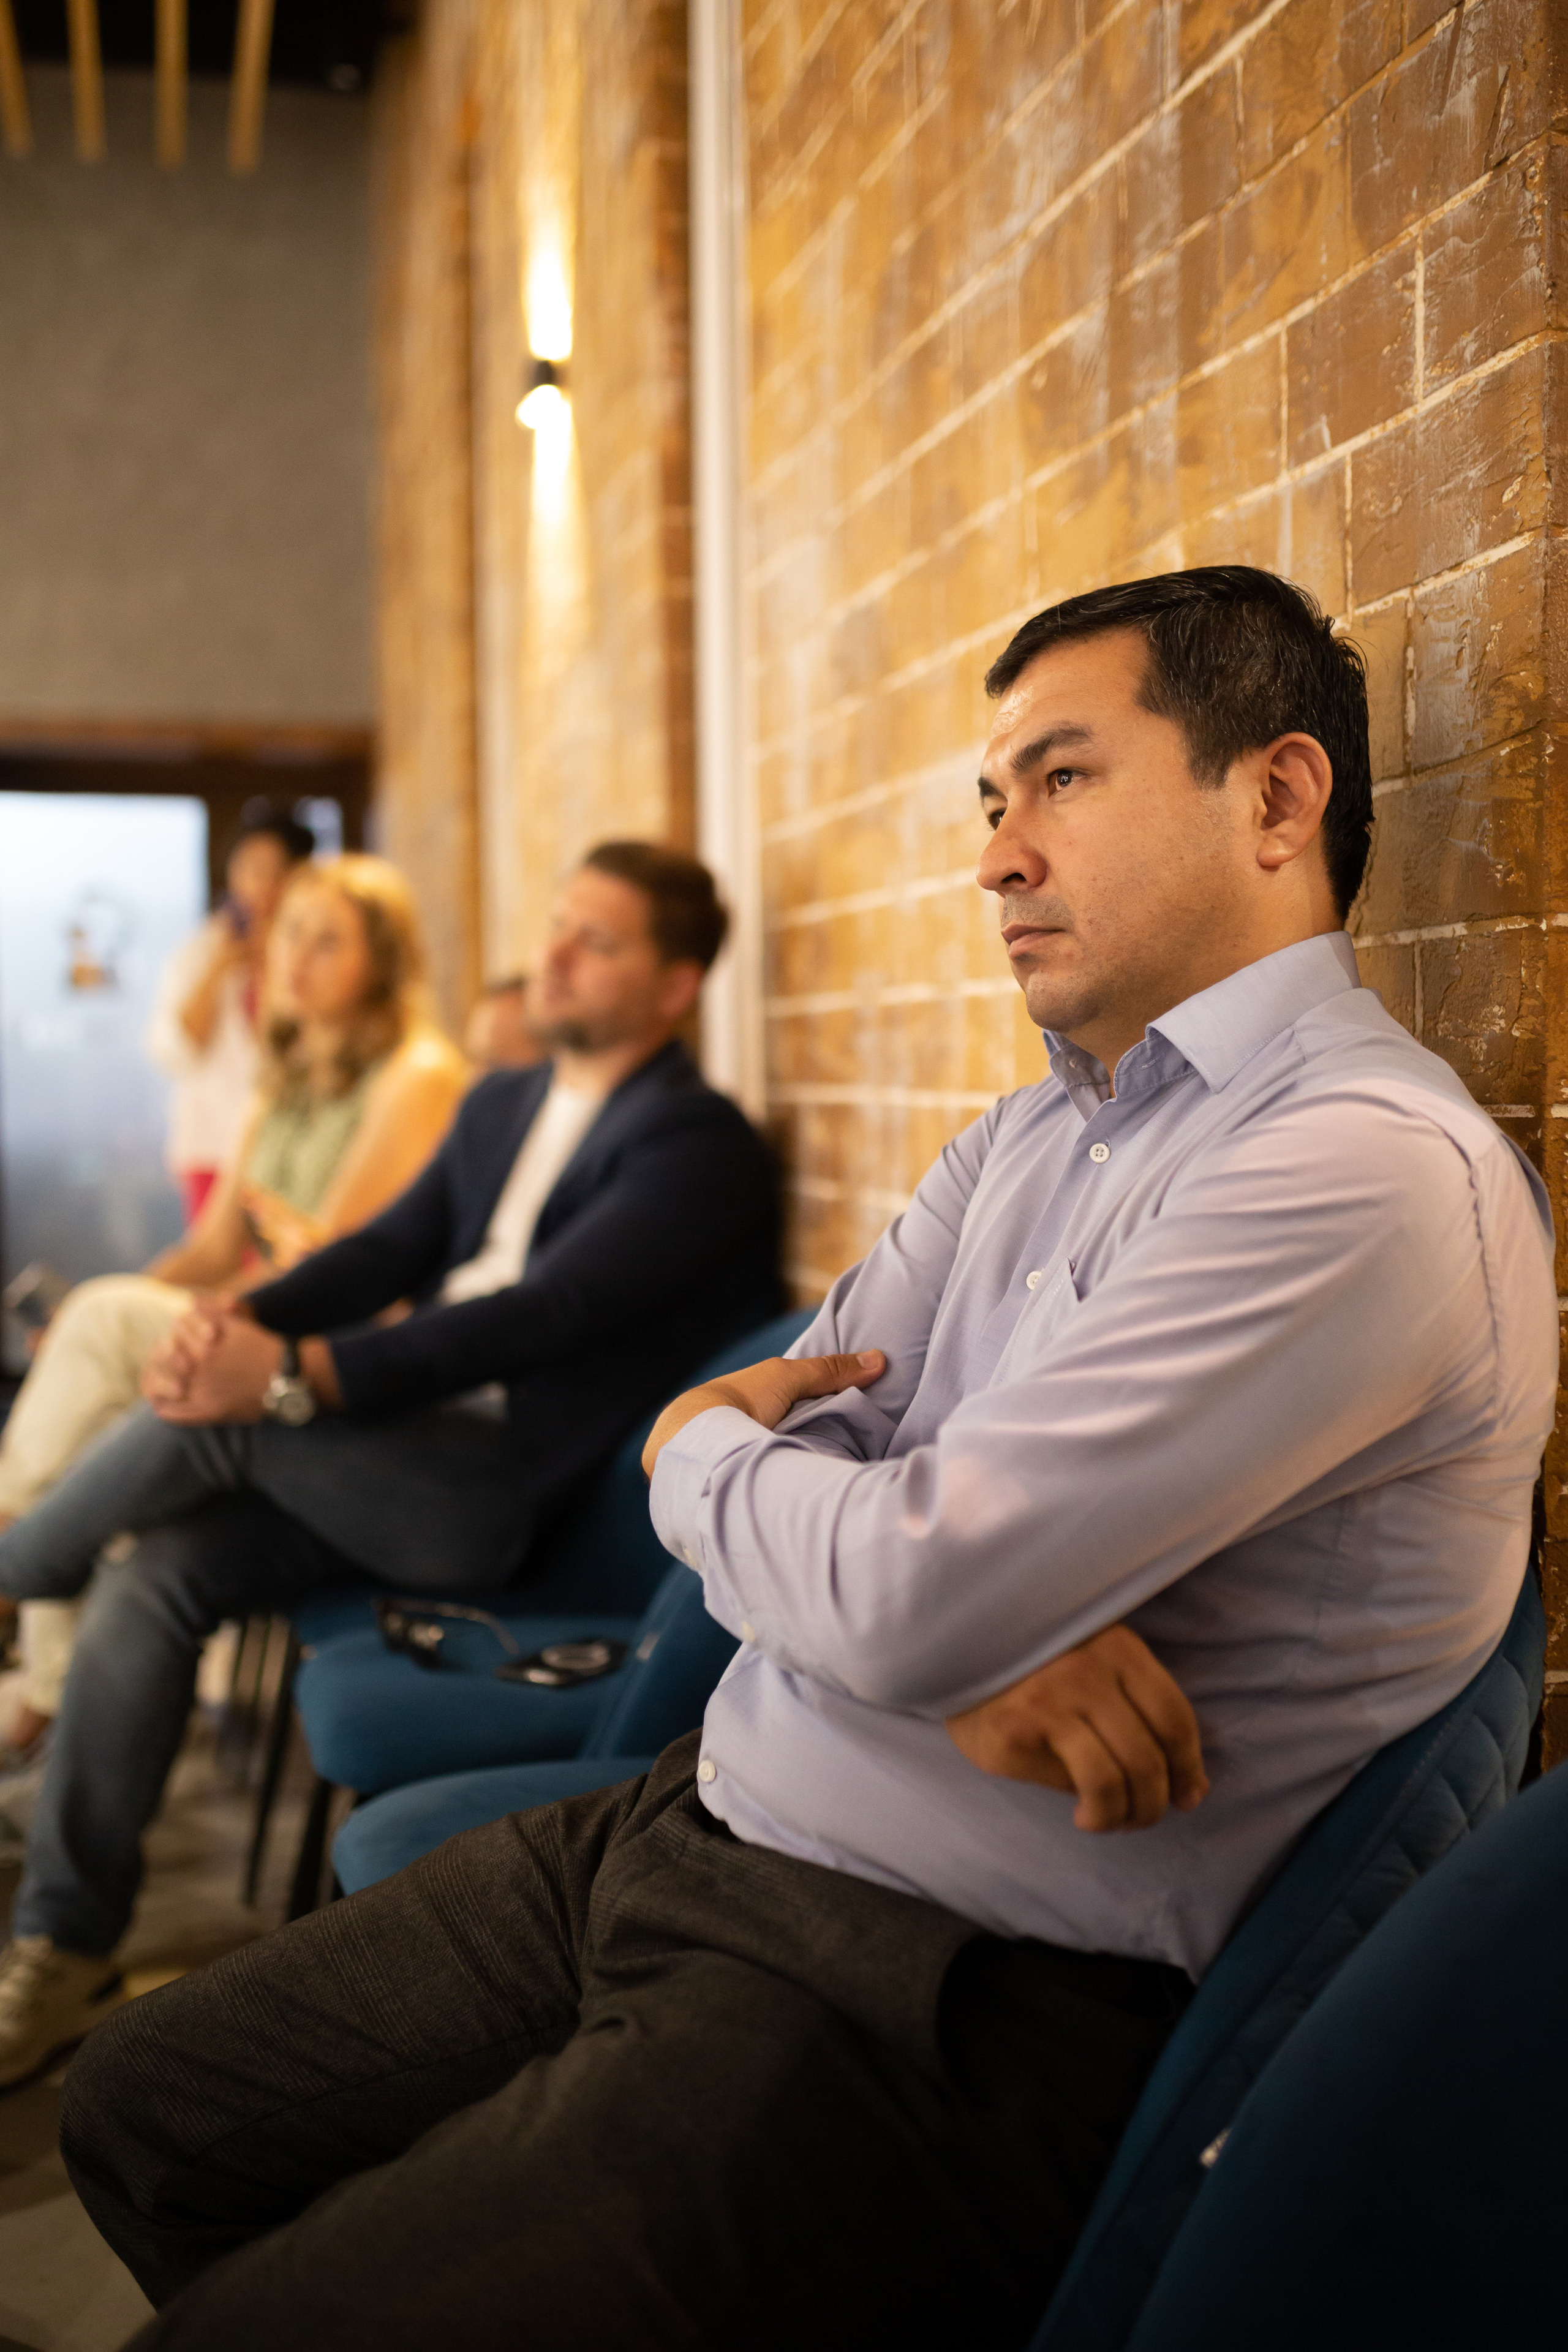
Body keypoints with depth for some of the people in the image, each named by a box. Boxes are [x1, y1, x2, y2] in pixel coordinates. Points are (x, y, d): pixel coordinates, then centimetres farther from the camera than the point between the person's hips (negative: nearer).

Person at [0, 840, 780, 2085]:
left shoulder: (701, 1146, -10)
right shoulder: (502, 1104, 18)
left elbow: (537, 1315, -21)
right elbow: (392, 1250, 11)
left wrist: (292, 1373, -27)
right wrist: (241, 1314, -11)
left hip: (511, 1495, -7)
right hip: (403, 1456, 8)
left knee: (220, 1417, -22)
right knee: (151, 1585, -10)